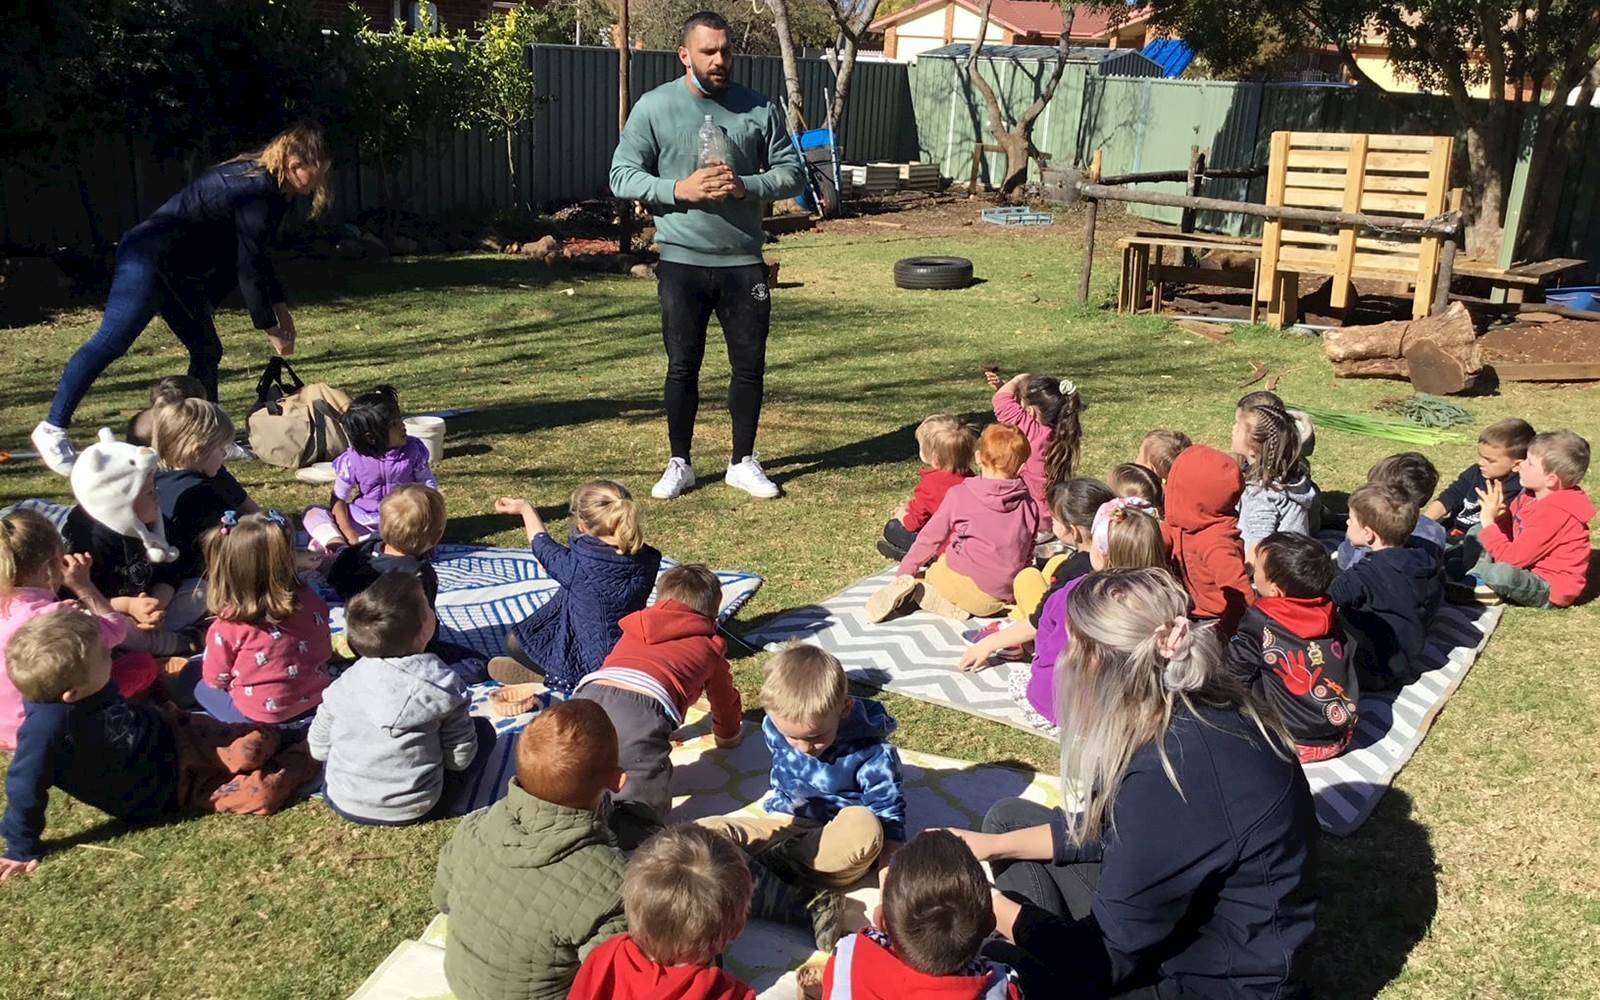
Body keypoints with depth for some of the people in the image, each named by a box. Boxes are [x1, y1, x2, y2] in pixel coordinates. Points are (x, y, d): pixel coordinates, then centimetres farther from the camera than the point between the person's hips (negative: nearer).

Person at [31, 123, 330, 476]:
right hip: (150, 259, -11)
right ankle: (53, 429, -9)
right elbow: (249, 266, -18)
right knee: (112, 341, -12)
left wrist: (280, 307, 19)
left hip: (180, 271, 11)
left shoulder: (267, 187, 11)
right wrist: (270, 328, -10)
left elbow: (256, 254, 22)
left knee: (207, 350, 10)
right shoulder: (257, 192, -19)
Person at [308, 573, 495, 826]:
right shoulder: (441, 685, -17)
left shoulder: (345, 683, -9)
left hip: (344, 804, 4)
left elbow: (319, 748, 1)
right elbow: (460, 758, -10)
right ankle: (450, 807, 8)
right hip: (412, 811, -3)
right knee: (483, 729, 13)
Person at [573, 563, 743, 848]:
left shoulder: (636, 626, 41)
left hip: (590, 693, 4)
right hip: (644, 709, -4)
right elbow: (724, 698, 48)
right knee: (641, 823, -2)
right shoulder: (709, 644, 32)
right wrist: (728, 736, 70)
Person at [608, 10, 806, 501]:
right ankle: (679, 464, 22)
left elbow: (793, 173, 3)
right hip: (681, 263, -1)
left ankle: (743, 462, 23)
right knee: (683, 365, 6)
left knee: (750, 364, 7)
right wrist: (679, 189, -17)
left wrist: (745, 186, -15)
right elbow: (622, 177, -3)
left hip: (744, 262, 2)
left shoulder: (760, 109, 2)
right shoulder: (654, 107, -2)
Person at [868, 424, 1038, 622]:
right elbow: (1027, 555, 13)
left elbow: (930, 537, 2)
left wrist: (904, 573, 11)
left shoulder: (960, 495, -3)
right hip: (1003, 597, 2)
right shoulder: (1029, 506, 6)